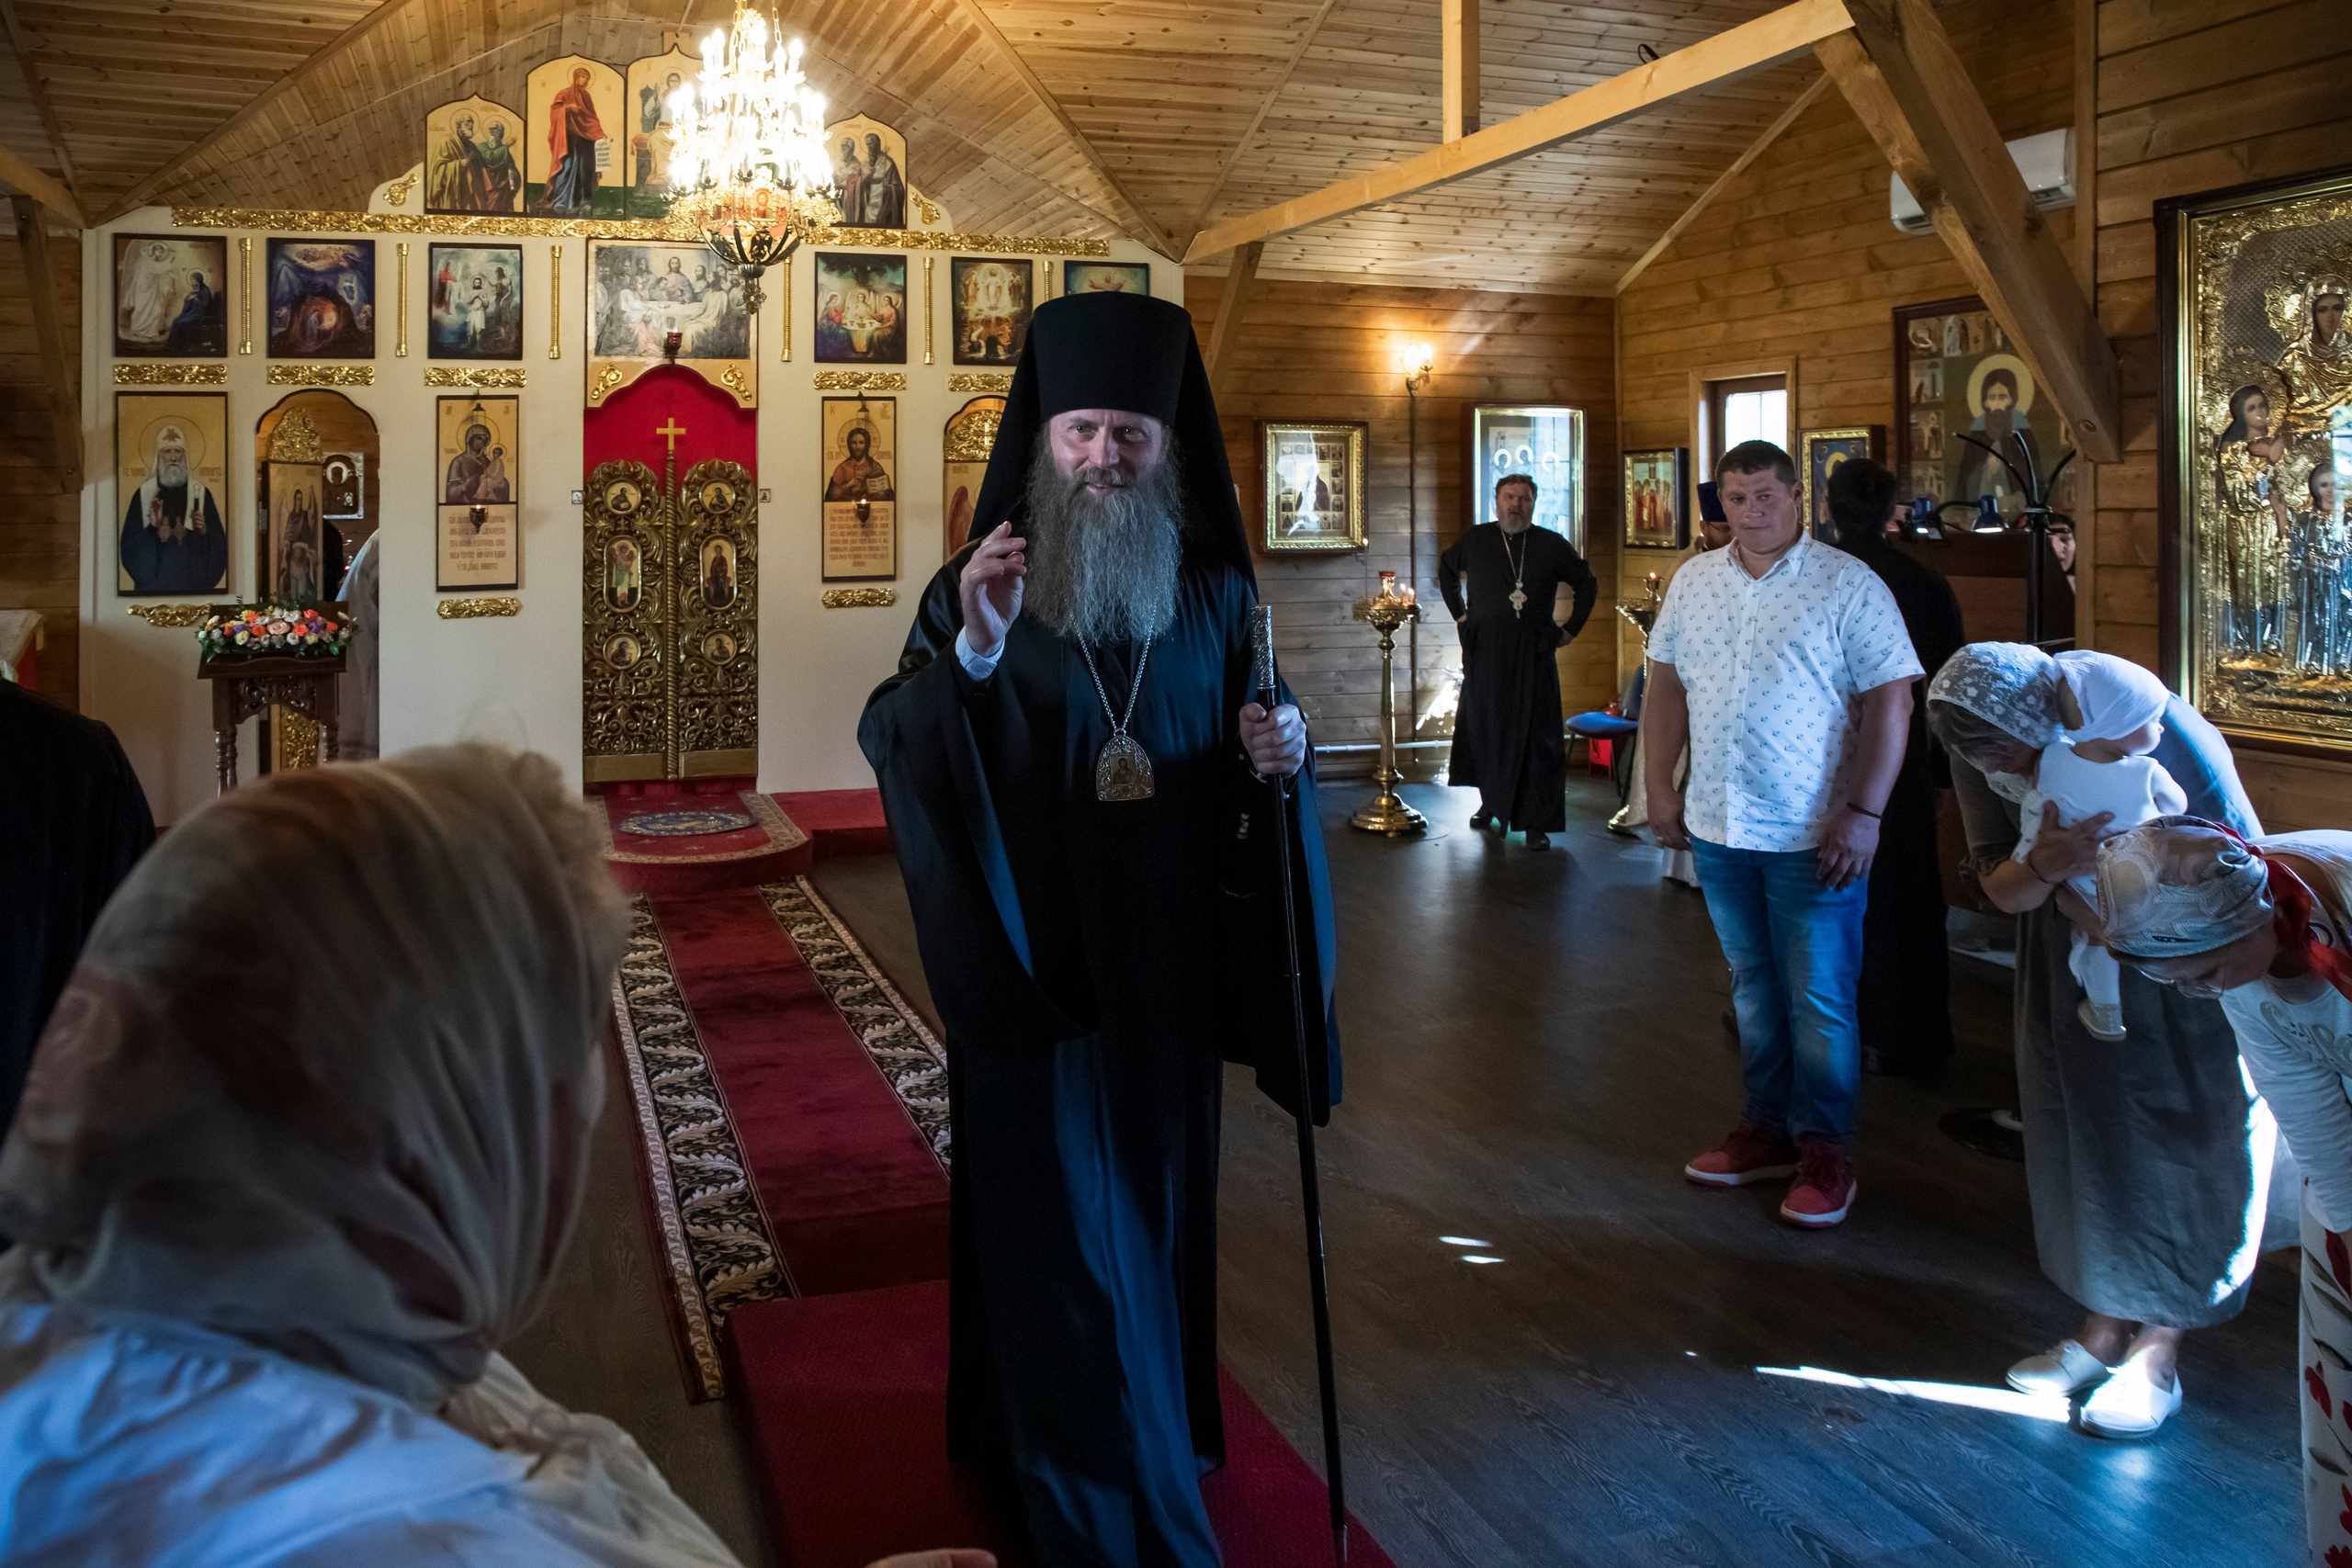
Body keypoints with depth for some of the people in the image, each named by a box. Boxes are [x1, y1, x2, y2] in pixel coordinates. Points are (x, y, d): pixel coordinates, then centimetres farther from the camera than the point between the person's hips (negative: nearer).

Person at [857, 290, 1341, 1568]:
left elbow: (1249, 787, 9)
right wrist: (973, 652, -36)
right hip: (1032, 973, -3)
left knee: (1157, 1212, 17)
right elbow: (890, 748, -18)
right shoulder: (976, 589, -7)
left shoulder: (1214, 596, 2)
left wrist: (1277, 757, -15)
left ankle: (1162, 1434, 41)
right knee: (1065, 1236, 4)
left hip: (1168, 973, 3)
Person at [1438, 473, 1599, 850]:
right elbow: (1447, 570, 23)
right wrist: (1459, 614, 15)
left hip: (1534, 653, -2)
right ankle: (1492, 803, 26)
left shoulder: (1552, 545, 1)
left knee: (1536, 734, -2)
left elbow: (1586, 584, 12)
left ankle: (1537, 822, 2)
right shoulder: (1475, 540, 5)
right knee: (1485, 729, 9)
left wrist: (1570, 627, 4)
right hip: (1484, 653, 2)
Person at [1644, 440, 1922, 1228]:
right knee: (1753, 987, 15)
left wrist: (1863, 813, -16)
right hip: (1718, 829, 5)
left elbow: (1890, 702, -10)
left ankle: (1825, 1151, 14)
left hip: (1814, 837, -5)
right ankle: (1769, 1128, 28)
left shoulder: (1847, 586, -7)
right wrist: (1661, 786, 9)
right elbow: (1667, 684, 15)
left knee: (1819, 1000, 1)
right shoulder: (1694, 582, 9)